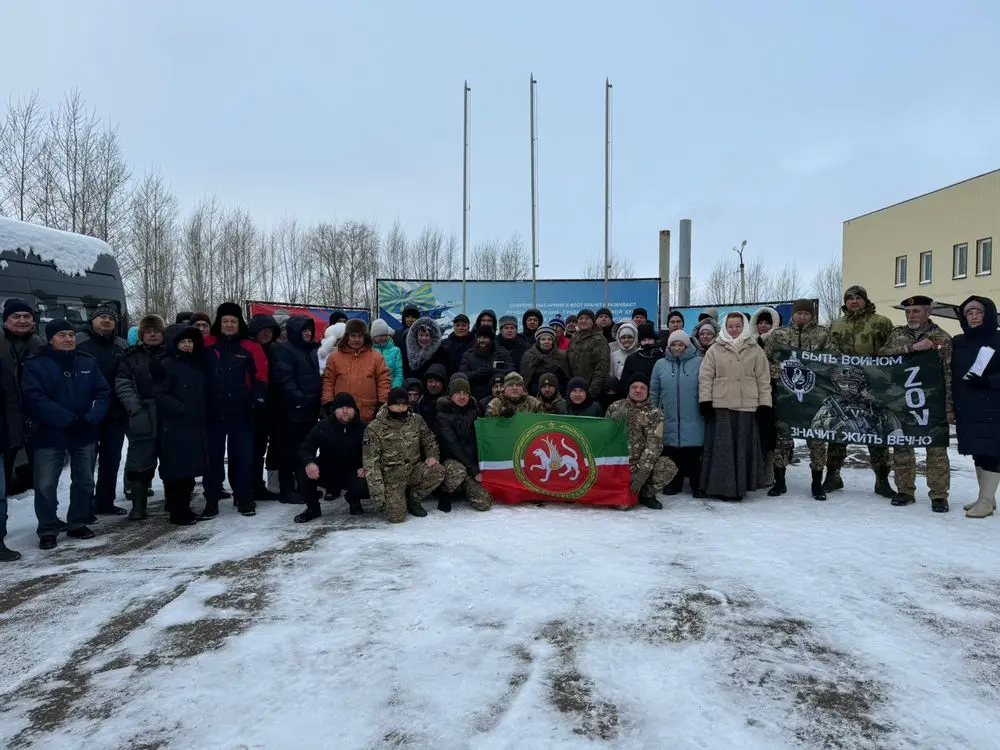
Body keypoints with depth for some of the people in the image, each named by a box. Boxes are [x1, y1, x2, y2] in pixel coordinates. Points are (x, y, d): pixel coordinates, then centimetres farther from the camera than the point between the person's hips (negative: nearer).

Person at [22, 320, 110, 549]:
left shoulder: (89, 362, 4)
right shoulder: (35, 365, -6)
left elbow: (103, 394, 1)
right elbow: (34, 399, -15)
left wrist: (90, 419, -17)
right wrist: (70, 420, -22)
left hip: (85, 434, 3)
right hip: (50, 435, -3)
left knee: (84, 481, 11)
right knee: (45, 485, -3)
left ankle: (78, 525, 26)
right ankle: (47, 531, 12)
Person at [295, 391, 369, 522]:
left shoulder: (362, 428, -8)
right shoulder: (323, 426, -9)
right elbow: (303, 449, -11)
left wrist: (365, 467, -22)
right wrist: (309, 462, -34)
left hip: (351, 474, 0)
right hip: (326, 473, 0)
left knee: (365, 488, -30)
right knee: (305, 471, -29)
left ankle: (353, 499, 10)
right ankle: (313, 508, -3)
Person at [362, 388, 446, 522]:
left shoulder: (416, 420, 3)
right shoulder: (375, 428, -9)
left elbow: (430, 441, 17)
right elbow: (370, 464, -11)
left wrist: (433, 456, -7)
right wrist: (378, 494, -17)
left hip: (414, 470, 4)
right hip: (391, 476, -3)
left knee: (438, 471, -26)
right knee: (396, 517, -21)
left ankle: (413, 499, 1)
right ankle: (393, 501, 17)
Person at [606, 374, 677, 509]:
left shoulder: (654, 414, 1)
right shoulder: (615, 408, 6)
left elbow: (654, 446, -10)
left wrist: (642, 473, -21)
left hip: (641, 463, 1)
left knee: (668, 466, -29)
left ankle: (646, 494, -1)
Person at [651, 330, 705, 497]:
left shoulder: (699, 362, 1)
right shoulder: (660, 364, 9)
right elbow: (654, 392, 13)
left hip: (693, 421, -2)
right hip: (669, 421, 2)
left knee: (694, 455, 1)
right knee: (671, 454, 8)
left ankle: (698, 485, 14)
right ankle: (673, 484, 21)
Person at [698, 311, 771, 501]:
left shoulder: (755, 350, 9)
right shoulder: (715, 350, 7)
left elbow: (763, 379, 7)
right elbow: (705, 377, 4)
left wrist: (765, 403, 1)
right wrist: (705, 400, -5)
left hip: (747, 407, 1)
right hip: (720, 406, -1)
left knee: (744, 447, 4)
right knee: (722, 447, 0)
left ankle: (740, 486, 14)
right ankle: (720, 486, 6)